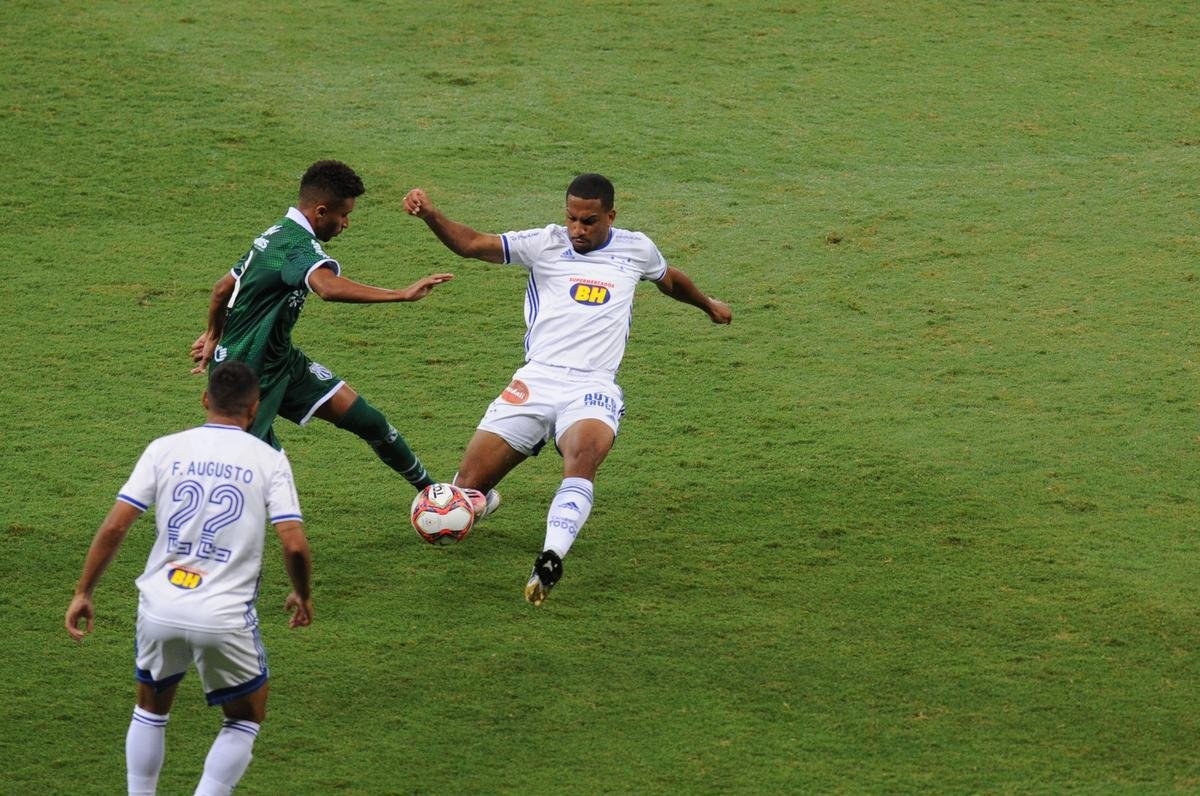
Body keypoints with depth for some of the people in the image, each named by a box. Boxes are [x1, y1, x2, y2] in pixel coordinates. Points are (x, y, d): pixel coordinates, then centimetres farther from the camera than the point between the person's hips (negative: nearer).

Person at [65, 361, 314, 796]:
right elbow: (294, 545, -8)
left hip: (159, 610, 2)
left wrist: (83, 593, 9)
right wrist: (302, 596, 12)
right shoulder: (269, 459, 0)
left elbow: (114, 526, -1)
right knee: (246, 719, 20)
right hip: (226, 619, -2)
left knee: (151, 710, 27)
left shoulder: (165, 449, 4)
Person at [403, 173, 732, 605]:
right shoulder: (546, 243, 7)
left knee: (583, 456, -36)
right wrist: (429, 214, -20)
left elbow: (669, 279, 37)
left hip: (592, 387, 0)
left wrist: (709, 305, 54)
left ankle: (550, 561, -47)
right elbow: (472, 244, -2)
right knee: (468, 484, -6)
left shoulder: (636, 249, 14)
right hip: (536, 379, 0)